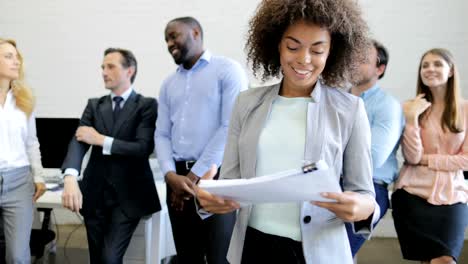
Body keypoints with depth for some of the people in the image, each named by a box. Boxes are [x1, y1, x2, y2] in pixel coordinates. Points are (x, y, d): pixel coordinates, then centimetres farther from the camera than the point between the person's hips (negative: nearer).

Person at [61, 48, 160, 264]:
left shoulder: (147, 105, -2)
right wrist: (70, 178, -23)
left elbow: (144, 148, -15)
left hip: (128, 195, -4)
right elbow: (78, 141, -6)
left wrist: (101, 139, -13)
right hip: (95, 193, 4)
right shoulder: (94, 105, 10)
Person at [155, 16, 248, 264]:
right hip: (178, 178, 6)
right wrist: (170, 175, -7)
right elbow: (162, 134, 11)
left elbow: (231, 126, -11)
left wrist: (196, 175, -10)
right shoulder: (168, 84, 16)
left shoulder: (227, 69, -2)